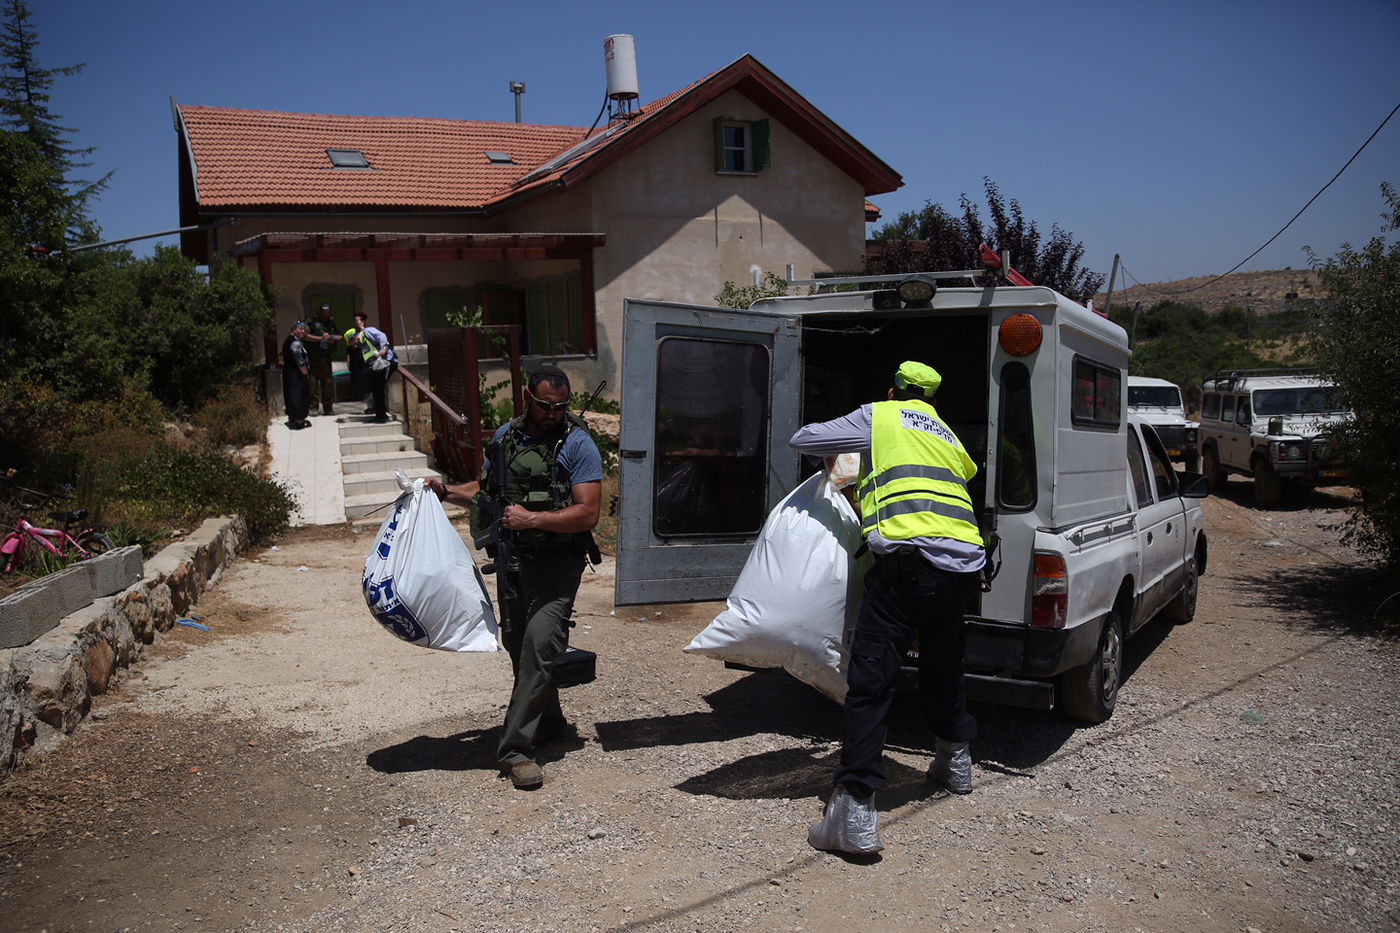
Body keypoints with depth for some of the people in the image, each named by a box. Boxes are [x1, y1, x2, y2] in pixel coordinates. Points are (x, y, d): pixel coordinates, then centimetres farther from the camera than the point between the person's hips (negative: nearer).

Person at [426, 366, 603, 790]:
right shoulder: (506, 436, 9)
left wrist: (532, 519, -23)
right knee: (516, 642, 15)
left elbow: (588, 514, -16)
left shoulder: (578, 444, -9)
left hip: (557, 561, -6)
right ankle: (548, 720, 36)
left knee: (539, 641, -19)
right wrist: (446, 492, 5)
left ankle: (516, 748, -13)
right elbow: (486, 489, 22)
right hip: (513, 558, 6)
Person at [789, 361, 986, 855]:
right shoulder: (949, 438, 30)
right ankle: (955, 760, 47)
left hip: (910, 559, -7)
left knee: (870, 681, -8)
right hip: (966, 563, 7)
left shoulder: (879, 416, 12)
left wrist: (834, 455, 37)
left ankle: (855, 813, -13)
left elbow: (801, 440, 14)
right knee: (942, 666, 29)